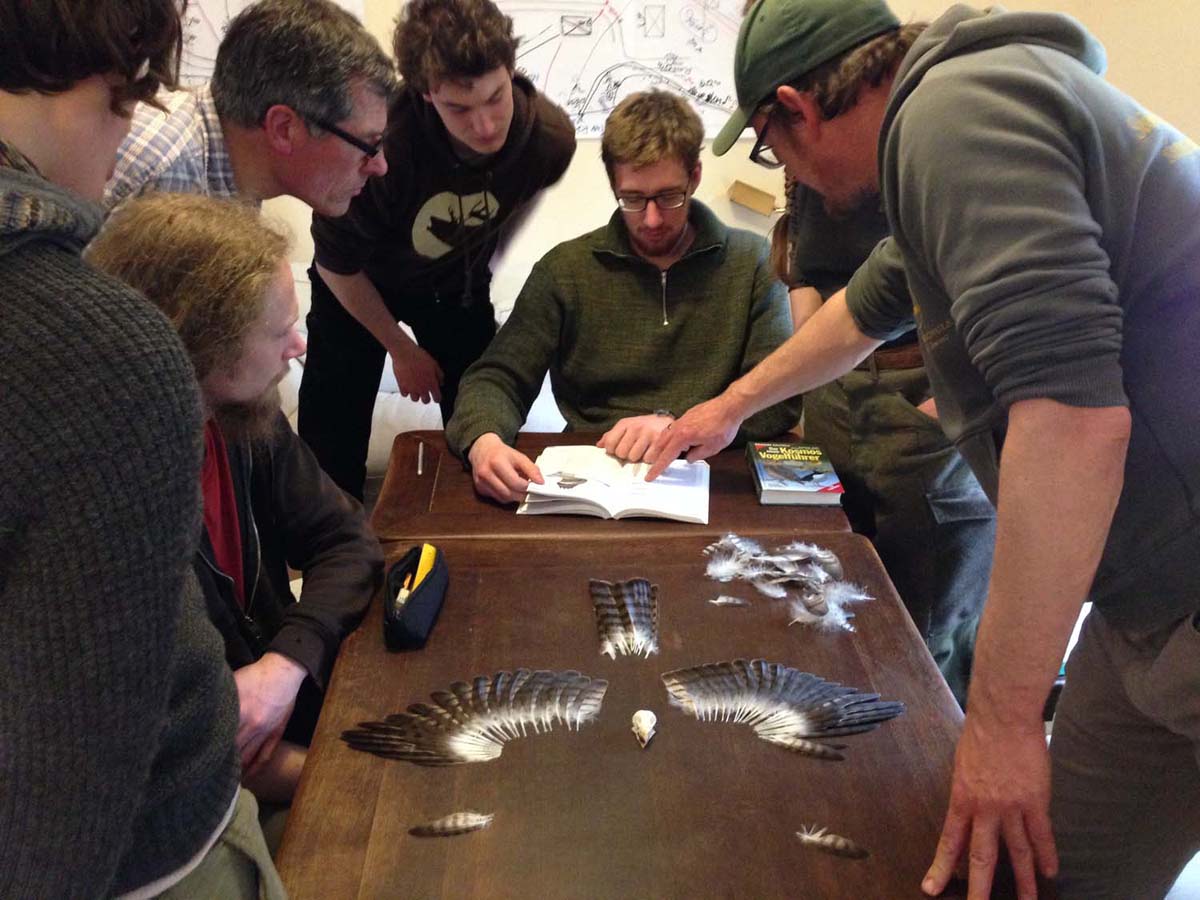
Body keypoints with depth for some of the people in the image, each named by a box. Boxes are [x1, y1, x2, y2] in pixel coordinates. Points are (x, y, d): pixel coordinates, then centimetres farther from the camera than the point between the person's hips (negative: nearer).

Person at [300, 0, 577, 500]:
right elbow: (337, 267, -18)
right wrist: (402, 349, -7)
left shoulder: (551, 137, -27)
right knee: (331, 440, -1)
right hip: (361, 285, -2)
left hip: (458, 284, 3)